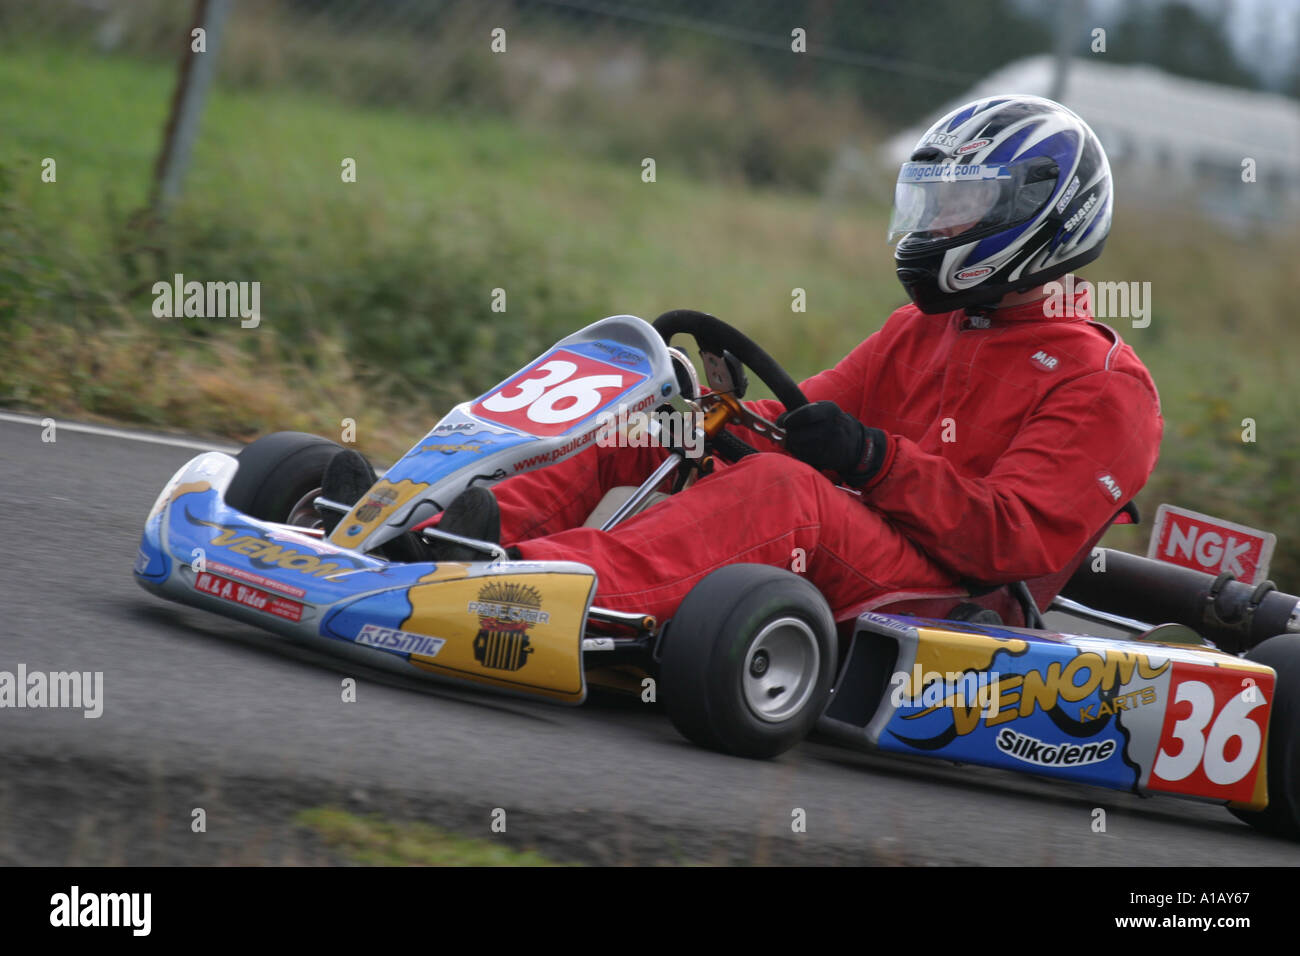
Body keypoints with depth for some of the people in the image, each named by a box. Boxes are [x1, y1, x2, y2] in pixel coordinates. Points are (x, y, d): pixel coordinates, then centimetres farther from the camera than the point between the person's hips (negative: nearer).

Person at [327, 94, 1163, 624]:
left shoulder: (1102, 385, 1)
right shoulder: (922, 332, 25)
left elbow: (1018, 540, -12)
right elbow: (806, 417, 20)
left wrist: (874, 459, -21)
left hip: (935, 603, -8)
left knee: (780, 490, -35)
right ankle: (443, 531, -27)